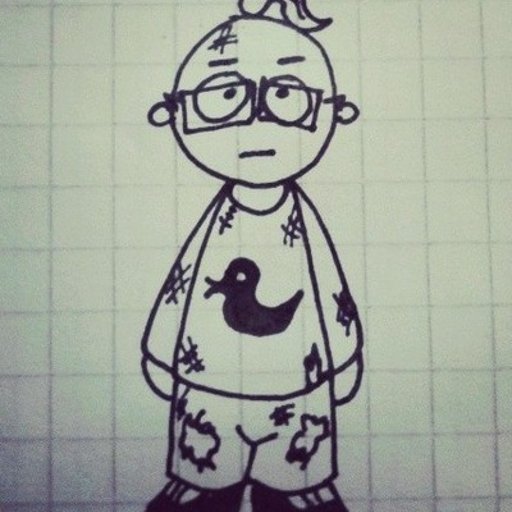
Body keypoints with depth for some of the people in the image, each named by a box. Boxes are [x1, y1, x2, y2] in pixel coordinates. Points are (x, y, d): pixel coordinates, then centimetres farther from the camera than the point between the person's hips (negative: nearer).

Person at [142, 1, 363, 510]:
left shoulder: (304, 222, -9)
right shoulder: (215, 223, -10)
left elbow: (332, 292, 2)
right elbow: (179, 293, 1)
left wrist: (343, 363, 8)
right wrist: (162, 357, 7)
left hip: (296, 383, 0)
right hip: (207, 382, 1)